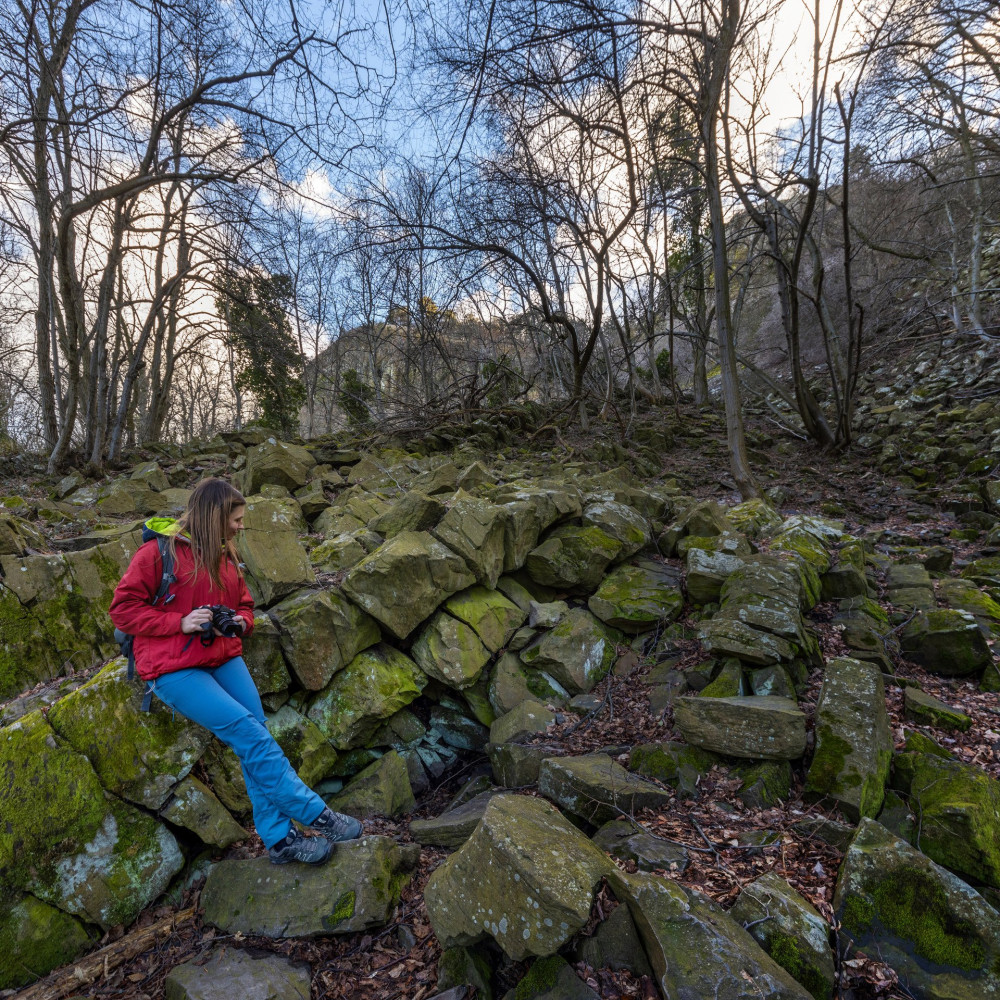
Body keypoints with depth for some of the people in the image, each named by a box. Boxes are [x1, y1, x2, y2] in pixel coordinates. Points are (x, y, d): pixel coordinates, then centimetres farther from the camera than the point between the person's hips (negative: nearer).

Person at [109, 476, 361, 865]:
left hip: (223, 658, 7)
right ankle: (315, 814, -9)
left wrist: (240, 622, -2)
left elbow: (244, 605, 22)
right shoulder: (160, 552, -8)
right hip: (174, 669, -6)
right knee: (248, 730, -19)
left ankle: (278, 837, 0)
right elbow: (123, 609, -8)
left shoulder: (226, 556, 12)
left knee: (257, 738, -8)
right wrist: (180, 622, -19)